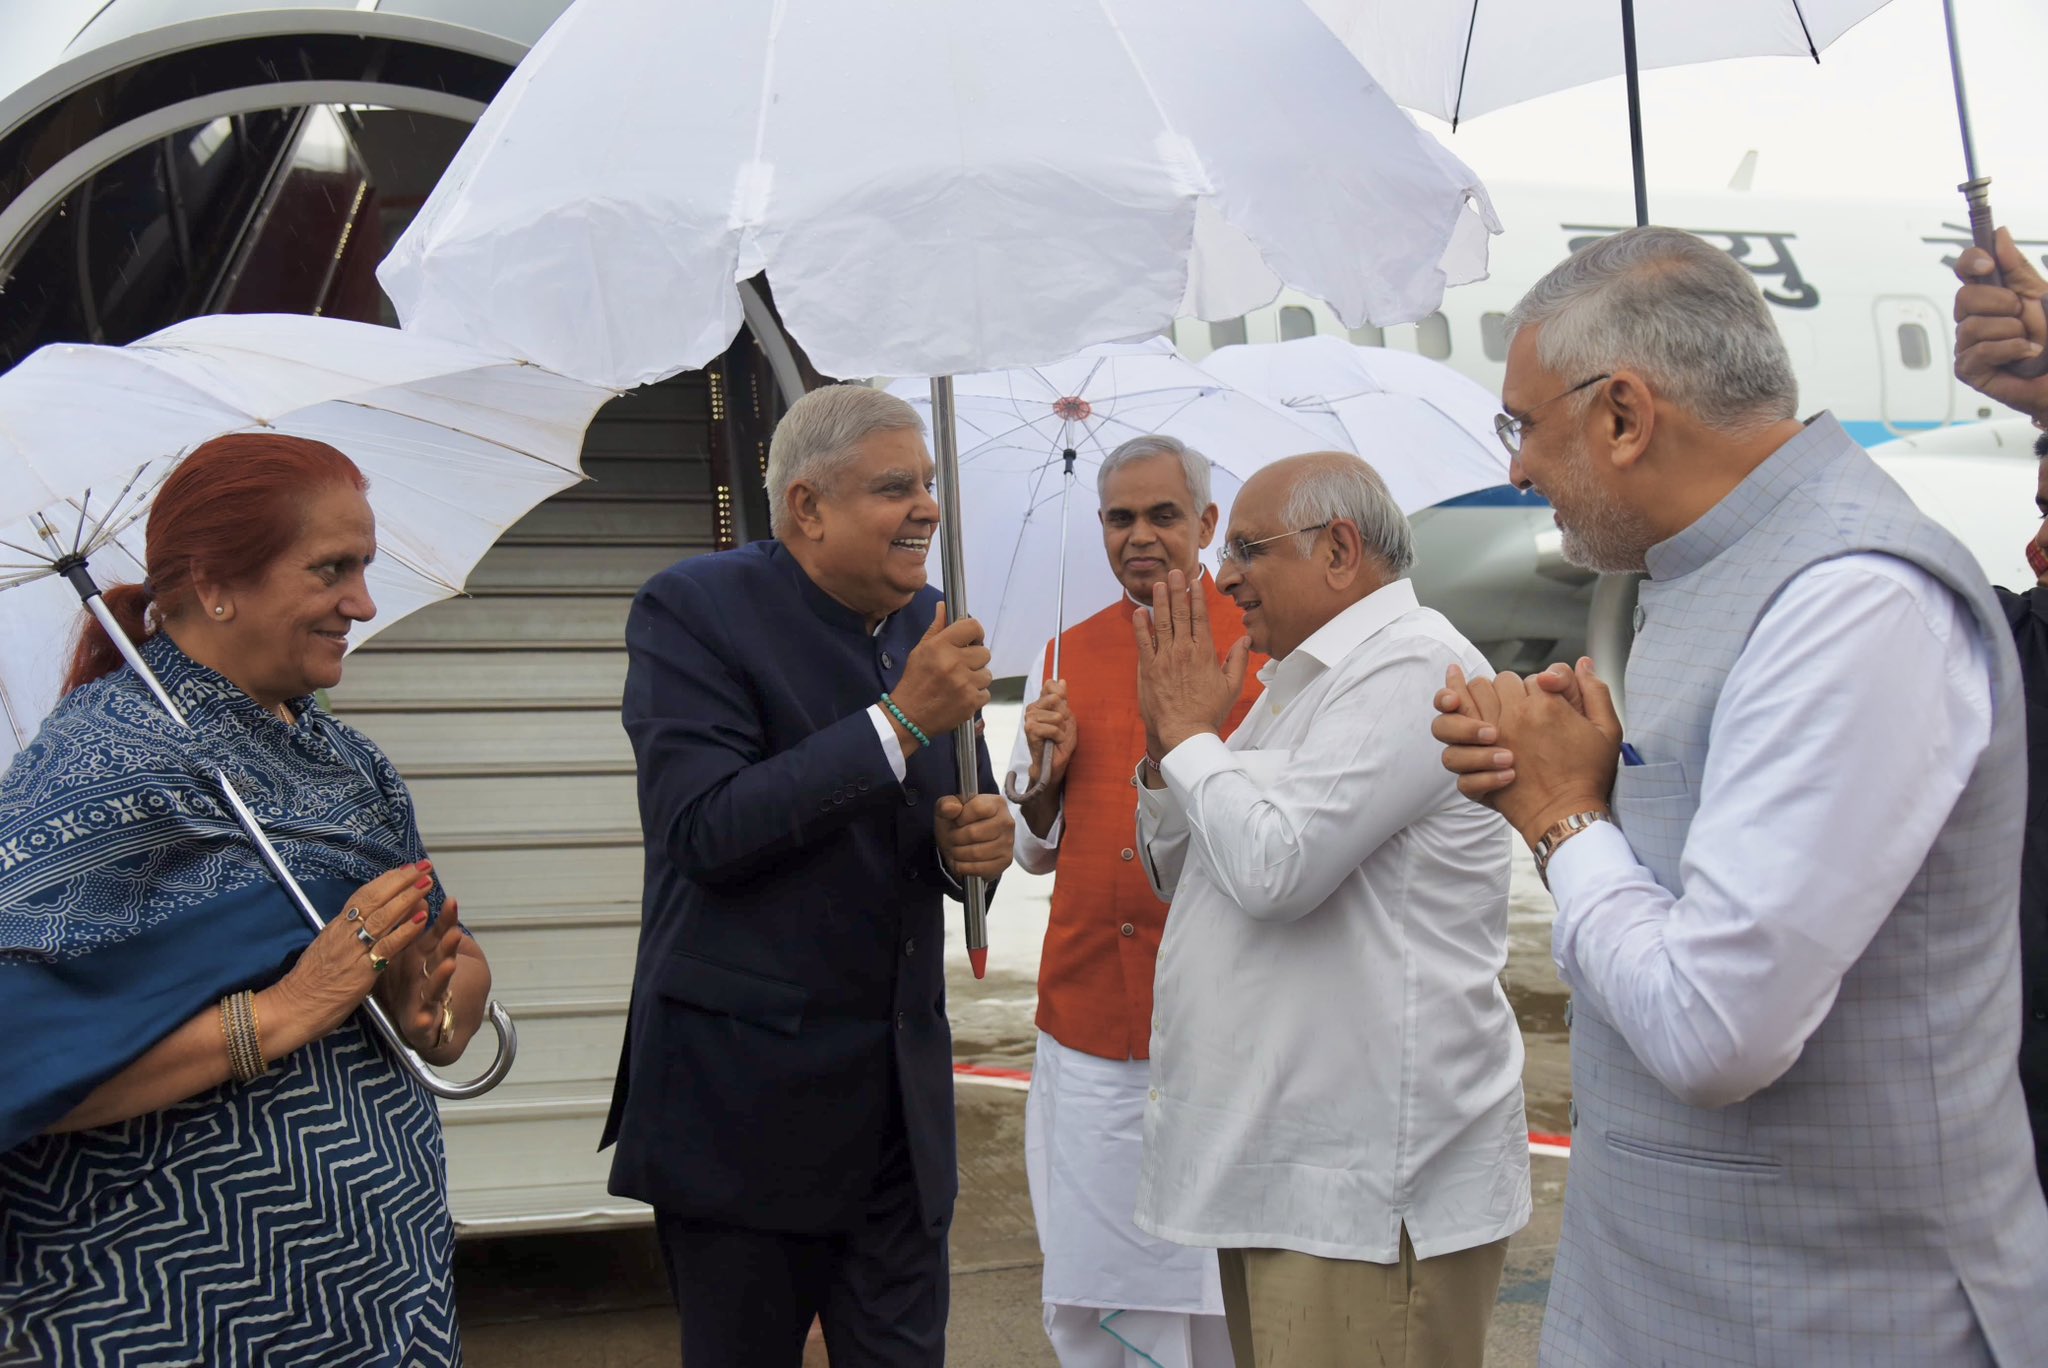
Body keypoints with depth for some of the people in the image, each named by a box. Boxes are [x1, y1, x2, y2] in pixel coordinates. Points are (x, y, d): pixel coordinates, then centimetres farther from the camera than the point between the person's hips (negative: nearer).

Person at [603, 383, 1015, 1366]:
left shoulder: (929, 624, 8)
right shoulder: (693, 609, -11)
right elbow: (704, 832, -22)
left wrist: (972, 842, -8)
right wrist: (900, 721, -24)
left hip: (902, 1091, 5)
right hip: (744, 1091, -5)